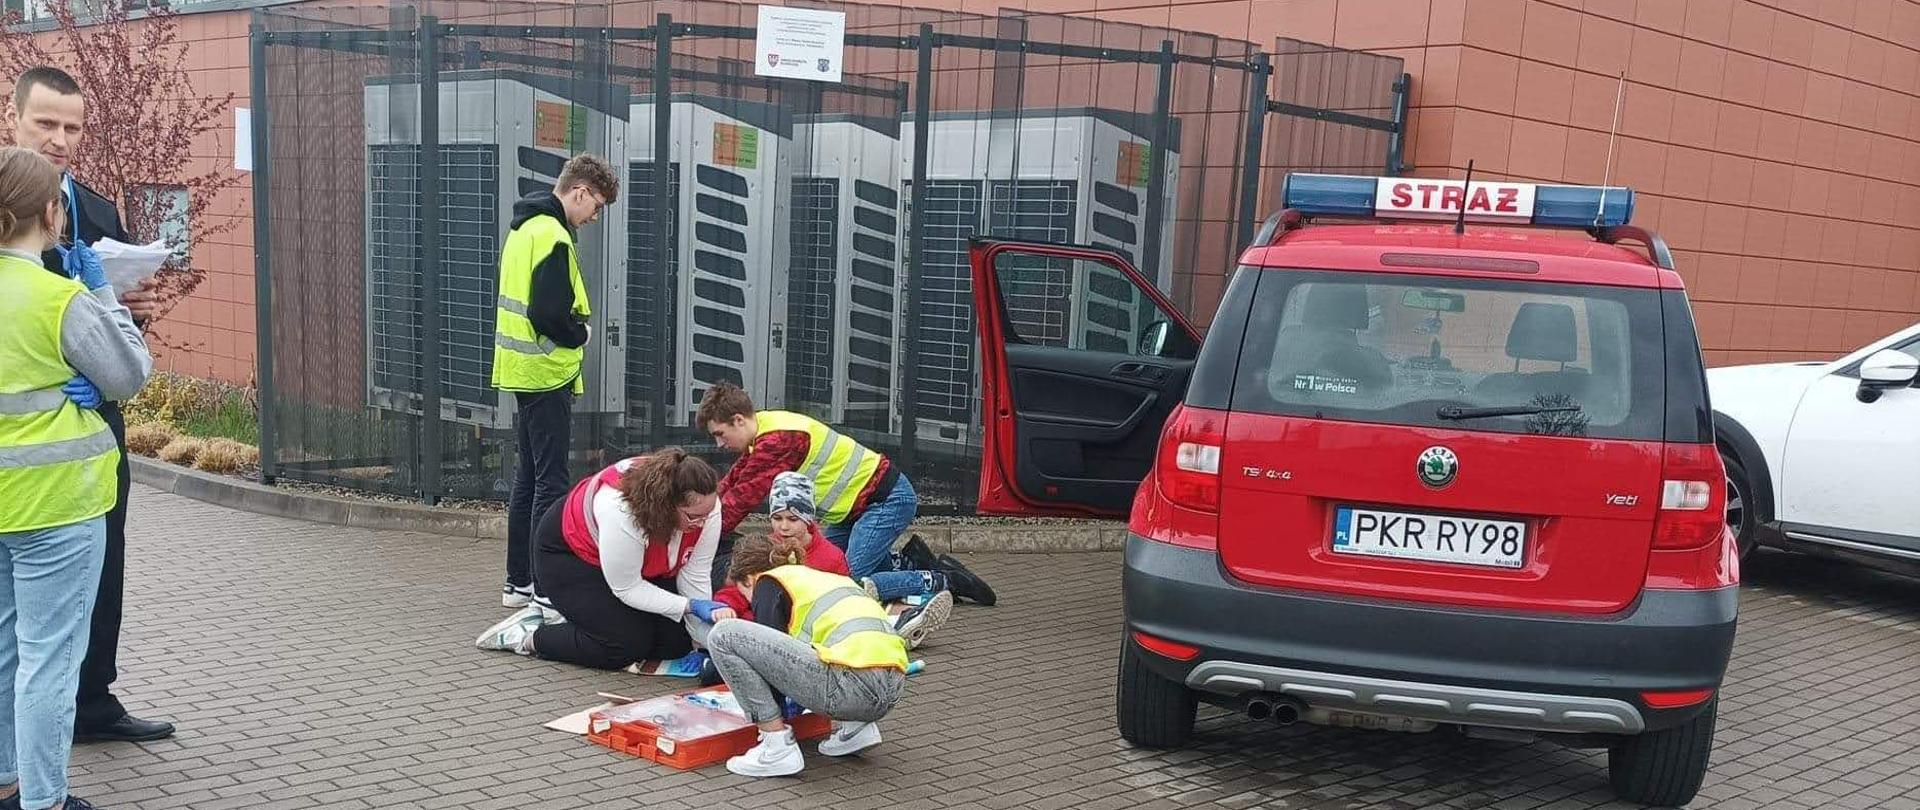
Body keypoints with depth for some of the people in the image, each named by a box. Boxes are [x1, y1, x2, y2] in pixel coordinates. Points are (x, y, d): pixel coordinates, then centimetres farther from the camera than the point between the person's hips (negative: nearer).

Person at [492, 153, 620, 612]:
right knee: (551, 482, -4)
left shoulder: (524, 226, 14)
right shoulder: (553, 236, -17)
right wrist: (581, 334, -6)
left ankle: (519, 582, 21)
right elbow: (548, 314, -24)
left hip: (521, 369, 10)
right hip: (547, 373, -10)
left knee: (529, 477, 15)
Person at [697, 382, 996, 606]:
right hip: (859, 503, 10)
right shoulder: (764, 432, 6)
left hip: (888, 499, -10)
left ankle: (940, 581, -2)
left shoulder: (777, 439, -24)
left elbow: (742, 498, -22)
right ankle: (906, 562, 18)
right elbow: (730, 483, 9)